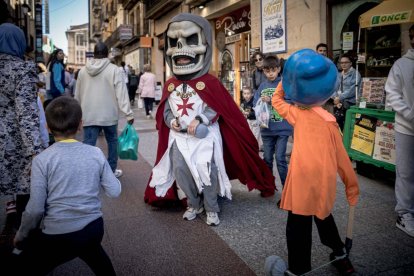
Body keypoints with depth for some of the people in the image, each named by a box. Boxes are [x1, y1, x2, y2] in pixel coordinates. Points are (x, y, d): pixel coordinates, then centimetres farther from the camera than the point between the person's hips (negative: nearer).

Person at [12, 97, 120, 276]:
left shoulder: (42, 160, -13)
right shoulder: (96, 153, -6)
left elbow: (35, 208, -11)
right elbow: (114, 192, -2)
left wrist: (20, 236, 6)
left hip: (58, 236, -3)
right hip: (94, 228, 4)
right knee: (89, 246, 37)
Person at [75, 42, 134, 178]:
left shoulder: (83, 71, 6)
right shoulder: (114, 70, -9)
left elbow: (77, 95, 14)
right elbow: (122, 93, -13)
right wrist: (129, 113, -10)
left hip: (89, 115, 3)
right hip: (109, 114, -2)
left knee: (88, 145, 2)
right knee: (112, 142, 16)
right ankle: (112, 171, 26)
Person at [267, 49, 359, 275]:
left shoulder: (297, 114, 0)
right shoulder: (329, 120, 4)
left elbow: (276, 100, 19)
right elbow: (340, 156, 7)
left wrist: (286, 78, 17)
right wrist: (351, 183, 15)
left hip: (303, 177, -4)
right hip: (324, 178, 4)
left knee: (298, 225, 5)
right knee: (322, 214, 28)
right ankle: (339, 253, 40)